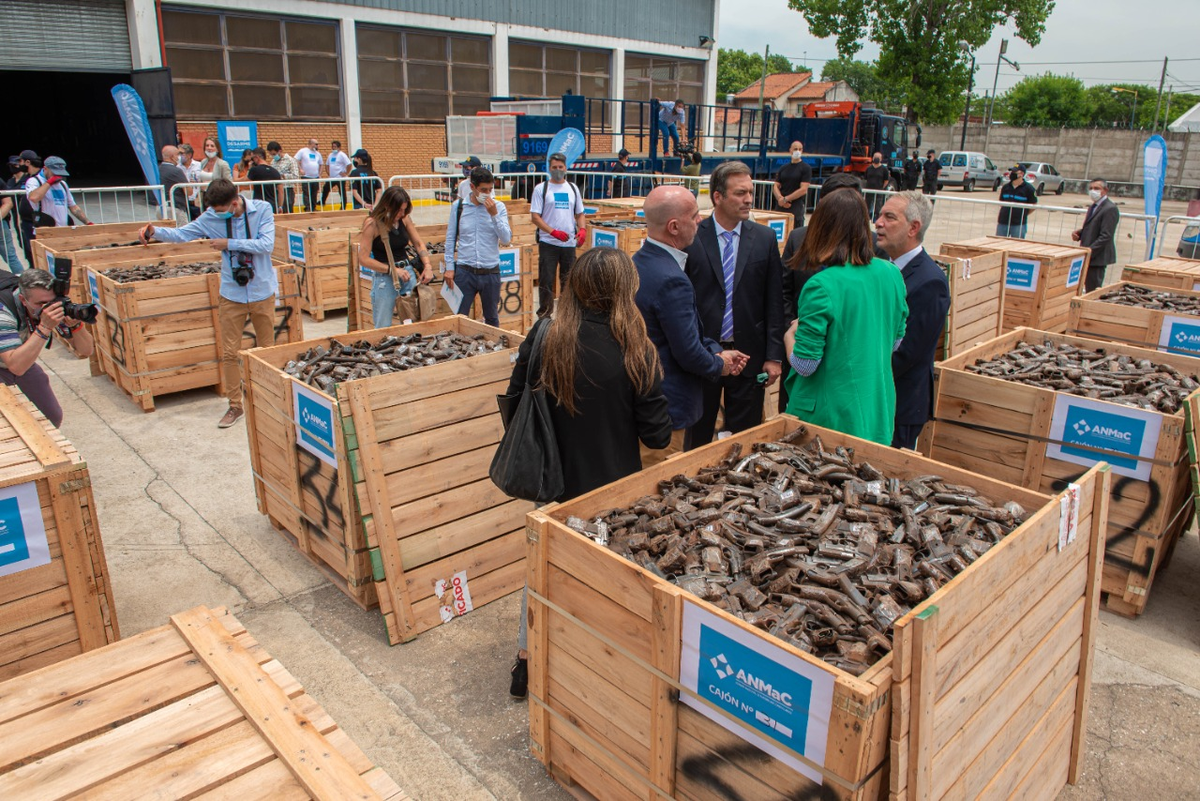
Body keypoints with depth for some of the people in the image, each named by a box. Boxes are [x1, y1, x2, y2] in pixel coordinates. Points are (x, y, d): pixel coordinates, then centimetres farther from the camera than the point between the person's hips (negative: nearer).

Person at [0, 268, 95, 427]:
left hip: (25, 362, 4)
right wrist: (44, 327, -50)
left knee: (53, 417, 3)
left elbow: (85, 351, -20)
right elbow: (16, 366, -45)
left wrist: (75, 324, -40)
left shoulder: (56, 308, -24)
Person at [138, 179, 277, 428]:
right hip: (232, 294, 2)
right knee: (229, 353, 3)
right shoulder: (211, 218, -4)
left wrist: (229, 244, -19)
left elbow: (267, 244, -20)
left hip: (262, 292, -2)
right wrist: (155, 231, -20)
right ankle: (235, 406, 15)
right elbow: (181, 234, -2)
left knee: (267, 350, 12)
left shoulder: (262, 209, -10)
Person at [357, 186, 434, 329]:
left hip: (408, 273, 5)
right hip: (385, 278, -5)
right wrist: (392, 270, -19)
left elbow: (418, 243, 14)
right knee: (383, 329, 0)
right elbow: (364, 259, -13)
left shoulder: (405, 218, 3)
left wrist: (428, 266, -3)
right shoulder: (372, 223, -11)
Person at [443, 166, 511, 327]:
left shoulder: (498, 207, 0)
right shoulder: (458, 206, 1)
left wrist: (494, 215, -16)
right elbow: (451, 238, 6)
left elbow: (506, 239, -7)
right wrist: (449, 267, 1)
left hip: (491, 272, 1)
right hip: (464, 271, -1)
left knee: (492, 318, 15)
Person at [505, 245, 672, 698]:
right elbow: (657, 436, -14)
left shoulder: (543, 338, -13)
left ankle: (527, 661, 39)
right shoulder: (635, 352, -20)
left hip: (552, 483, 3)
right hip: (611, 488, -2)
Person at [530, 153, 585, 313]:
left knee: (569, 280, 11)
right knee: (546, 281, -1)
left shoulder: (573, 188, 12)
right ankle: (544, 315, 9)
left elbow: (579, 213, 16)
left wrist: (582, 229, -6)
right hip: (548, 243, -3)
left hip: (570, 243, 3)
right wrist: (554, 232, -18)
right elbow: (535, 216, -6)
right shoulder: (541, 189, 0)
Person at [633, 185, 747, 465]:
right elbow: (689, 355, -22)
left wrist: (717, 351, 8)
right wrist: (720, 365, -2)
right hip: (664, 409, -10)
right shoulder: (671, 281, -26)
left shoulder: (637, 262, 4)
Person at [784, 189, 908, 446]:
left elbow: (804, 365, -19)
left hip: (828, 416, -6)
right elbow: (895, 341, 11)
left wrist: (790, 337, 1)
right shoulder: (891, 274, -2)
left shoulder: (822, 287, -21)